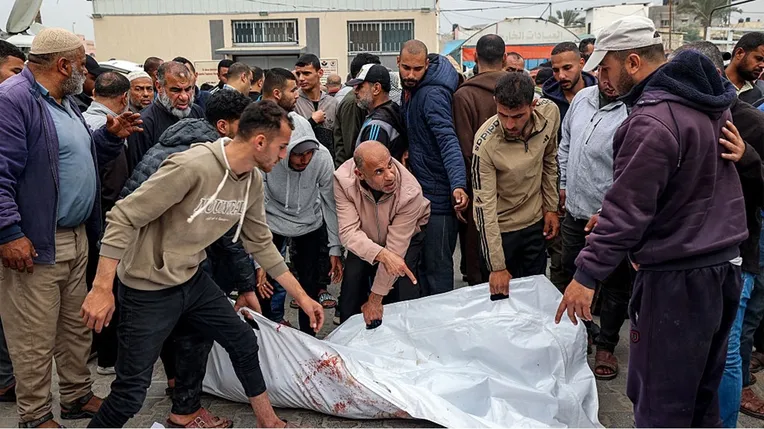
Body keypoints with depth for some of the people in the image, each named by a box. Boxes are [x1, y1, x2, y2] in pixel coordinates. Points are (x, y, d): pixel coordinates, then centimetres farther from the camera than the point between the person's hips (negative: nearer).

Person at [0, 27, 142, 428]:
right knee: (35, 339, 3)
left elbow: (81, 155, 26)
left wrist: (110, 135, 8)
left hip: (76, 240, 9)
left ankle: (79, 397, 33)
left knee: (77, 327, 18)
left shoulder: (65, 101, 15)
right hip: (34, 246, -9)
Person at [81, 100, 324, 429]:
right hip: (148, 290, -7)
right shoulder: (192, 166, -29)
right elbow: (122, 218, -25)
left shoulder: (254, 182, -4)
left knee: (244, 342, 15)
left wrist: (301, 296, 8)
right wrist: (102, 288, -28)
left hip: (193, 280, 8)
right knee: (131, 393, -2)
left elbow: (261, 243, 7)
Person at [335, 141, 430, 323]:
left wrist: (376, 299, -24)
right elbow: (348, 231, -34)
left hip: (407, 235, -1)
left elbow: (396, 248, -31)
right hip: (366, 238, 2)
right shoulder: (343, 180, -32)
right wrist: (382, 254, -52)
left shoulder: (410, 192, -36)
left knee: (405, 292, -19)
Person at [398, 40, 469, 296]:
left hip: (438, 195, -10)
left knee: (437, 265, -1)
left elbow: (448, 140, -32)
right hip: (420, 190, 10)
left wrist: (458, 184, -44)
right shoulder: (410, 89, 9)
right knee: (422, 261, 19)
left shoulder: (433, 94, -19)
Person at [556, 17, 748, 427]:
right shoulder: (709, 102, 8)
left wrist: (587, 274, -17)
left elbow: (627, 207, -22)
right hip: (723, 266, 9)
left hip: (677, 279, -9)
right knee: (701, 396, 22)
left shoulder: (652, 122, -21)